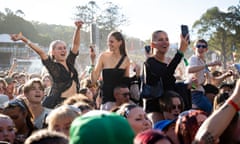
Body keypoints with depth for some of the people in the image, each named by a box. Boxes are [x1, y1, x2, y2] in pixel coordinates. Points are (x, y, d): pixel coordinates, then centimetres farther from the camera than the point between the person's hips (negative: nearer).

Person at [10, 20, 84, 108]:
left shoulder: (69, 62, 13)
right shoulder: (52, 66, -2)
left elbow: (76, 44, 8)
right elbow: (41, 52, -11)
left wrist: (78, 29, -4)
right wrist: (23, 39, -20)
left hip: (73, 101, 6)